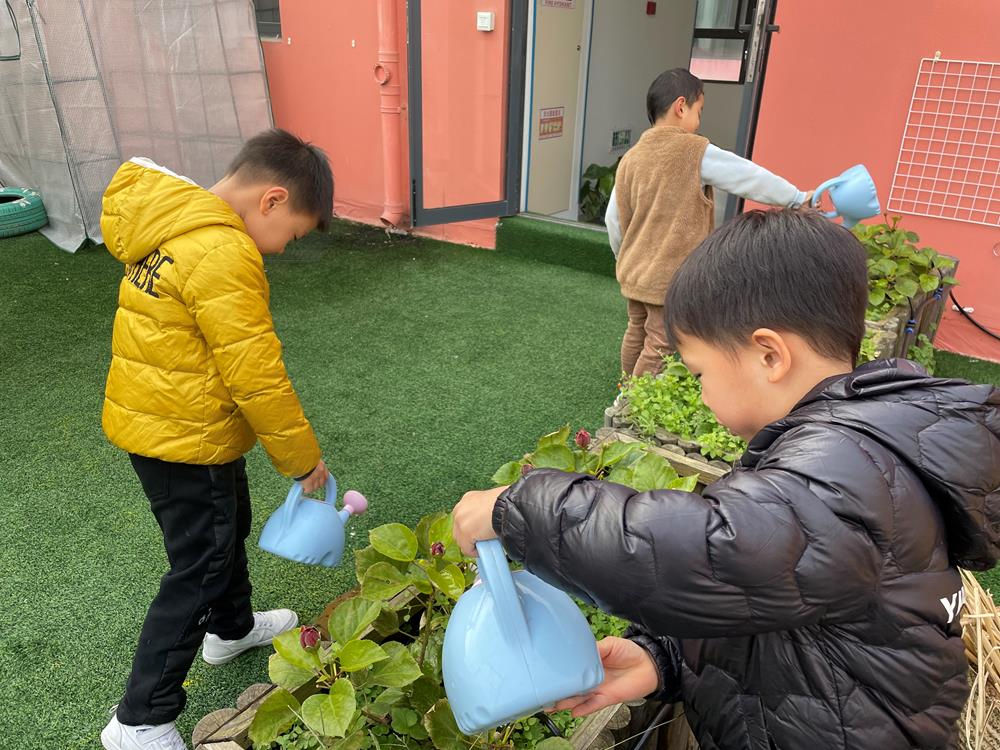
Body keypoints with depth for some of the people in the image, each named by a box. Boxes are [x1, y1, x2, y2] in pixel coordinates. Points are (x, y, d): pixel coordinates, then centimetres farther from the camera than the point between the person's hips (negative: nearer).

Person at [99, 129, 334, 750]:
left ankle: (232, 628, 52)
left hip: (146, 417, 10)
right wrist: (304, 459, -12)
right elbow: (257, 378, -26)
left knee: (227, 528, 27)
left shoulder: (170, 221, 2)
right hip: (186, 440, -10)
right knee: (200, 567, 7)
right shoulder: (224, 255, -28)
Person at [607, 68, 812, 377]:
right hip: (673, 277, -7)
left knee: (637, 333, 20)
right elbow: (751, 177, -3)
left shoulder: (631, 158, 3)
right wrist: (798, 198, 10)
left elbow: (614, 219, 6)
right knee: (661, 347, 1)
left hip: (634, 273, 7)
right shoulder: (697, 152, -12)